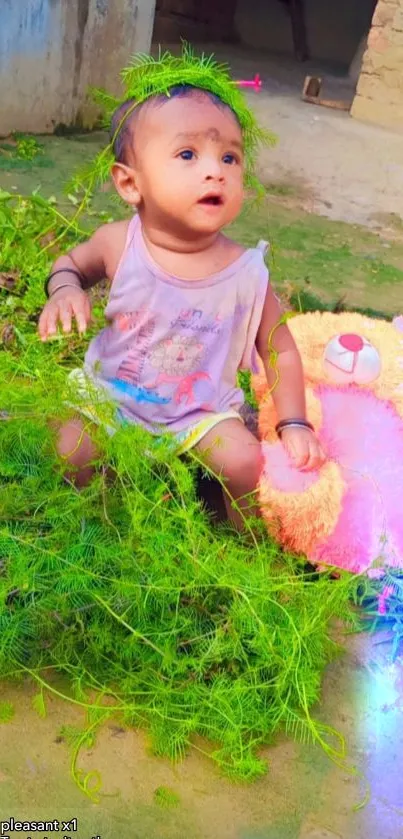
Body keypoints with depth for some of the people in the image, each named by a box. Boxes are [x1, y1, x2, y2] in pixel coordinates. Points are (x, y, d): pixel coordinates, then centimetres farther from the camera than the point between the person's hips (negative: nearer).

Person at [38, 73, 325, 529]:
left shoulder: (246, 273, -19)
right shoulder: (117, 243, -16)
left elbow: (280, 351, -5)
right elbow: (71, 262, 7)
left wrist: (294, 424, -9)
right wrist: (65, 289, -16)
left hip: (201, 411, -1)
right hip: (108, 393, 1)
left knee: (244, 462, -20)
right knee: (71, 451, -17)